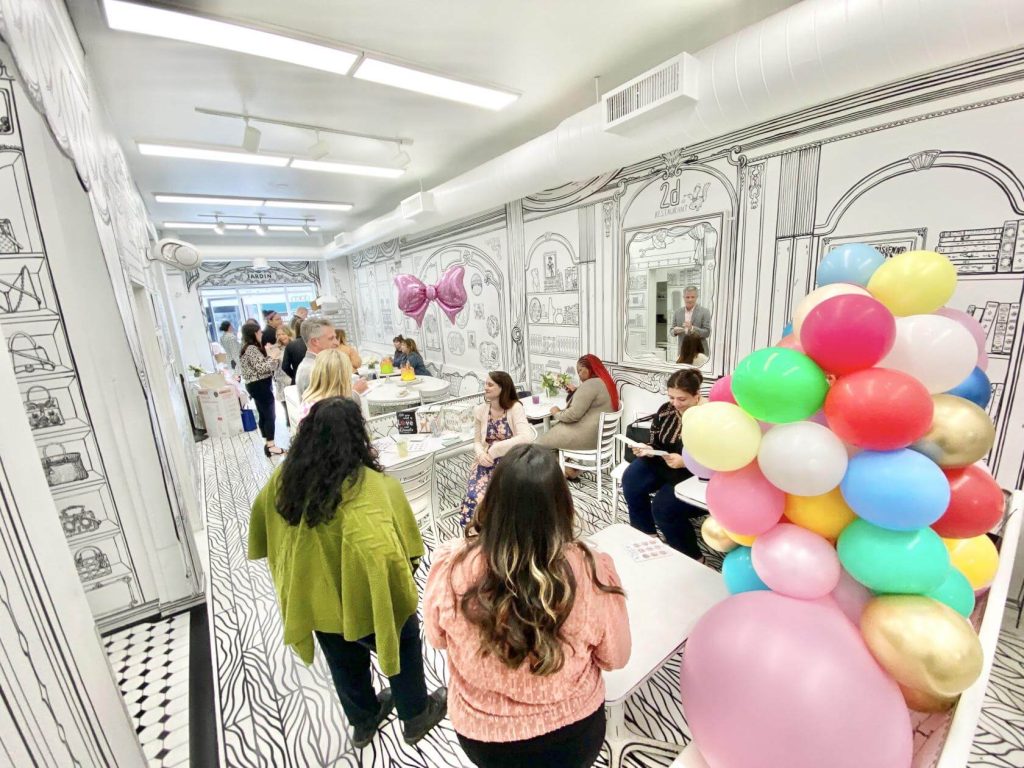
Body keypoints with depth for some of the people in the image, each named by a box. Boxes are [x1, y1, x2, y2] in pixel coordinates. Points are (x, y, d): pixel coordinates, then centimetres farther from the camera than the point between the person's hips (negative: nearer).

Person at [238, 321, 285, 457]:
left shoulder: (250, 348, 15)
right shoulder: (252, 349, -17)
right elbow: (262, 368, -23)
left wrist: (270, 355, 7)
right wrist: (272, 356, -12)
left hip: (257, 385, 10)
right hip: (260, 386, -10)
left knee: (263, 415, 14)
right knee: (270, 416, -5)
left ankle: (267, 443, 22)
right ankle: (271, 446, 0)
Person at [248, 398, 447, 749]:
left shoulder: (286, 476, -11)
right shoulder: (368, 485, -33)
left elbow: (262, 517, 6)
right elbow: (383, 548, -37)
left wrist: (289, 562, 21)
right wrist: (407, 567, -17)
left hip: (317, 595, 6)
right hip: (364, 595, -6)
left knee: (344, 662, 29)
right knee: (403, 647, 23)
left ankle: (363, 720, 53)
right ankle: (416, 716, 43)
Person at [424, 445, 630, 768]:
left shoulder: (451, 567, -29)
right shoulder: (589, 571, -31)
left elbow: (438, 639, -7)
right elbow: (615, 657, -11)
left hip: (480, 737, 1)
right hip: (571, 735, 0)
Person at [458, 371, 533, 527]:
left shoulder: (515, 408, -11)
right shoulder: (480, 410, 3)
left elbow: (526, 438, -25)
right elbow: (477, 441, 9)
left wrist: (496, 449, -22)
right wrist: (481, 454, -14)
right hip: (486, 462, 3)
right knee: (474, 495, -21)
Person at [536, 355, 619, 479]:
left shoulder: (590, 384, -19)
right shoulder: (606, 383, 11)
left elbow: (574, 414, -22)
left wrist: (557, 413, -5)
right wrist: (576, 392, 12)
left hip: (587, 437, -10)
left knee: (542, 441, 3)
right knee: (554, 429, 20)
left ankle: (567, 470, 14)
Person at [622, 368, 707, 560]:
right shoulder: (666, 410, -4)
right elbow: (656, 444, 7)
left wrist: (684, 462, -32)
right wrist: (647, 450, -15)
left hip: (694, 475, -6)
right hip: (663, 463, 7)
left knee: (663, 507, -22)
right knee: (631, 481, -13)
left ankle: (693, 557, 2)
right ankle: (647, 536, 6)